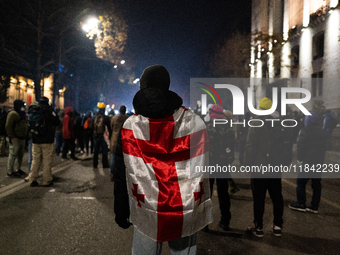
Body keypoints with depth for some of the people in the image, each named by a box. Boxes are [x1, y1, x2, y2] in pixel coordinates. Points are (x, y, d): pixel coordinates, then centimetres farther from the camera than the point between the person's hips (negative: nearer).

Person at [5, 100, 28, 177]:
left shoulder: (21, 113, 18)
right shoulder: (13, 114, -12)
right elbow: (8, 126, -17)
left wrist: (25, 135, 15)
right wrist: (12, 137, -21)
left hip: (22, 138, 9)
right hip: (15, 139, -9)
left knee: (20, 155, 15)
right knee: (13, 155, -6)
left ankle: (18, 169, 27)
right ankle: (10, 171, 1)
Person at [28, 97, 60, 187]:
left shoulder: (32, 111, 7)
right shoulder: (48, 110, -10)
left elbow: (30, 125, 14)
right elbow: (57, 122, -9)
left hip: (36, 141, 5)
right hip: (47, 141, -5)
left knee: (35, 160, 13)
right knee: (47, 161, 2)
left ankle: (32, 180, 15)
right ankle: (46, 181, 6)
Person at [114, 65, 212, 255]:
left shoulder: (130, 126, -4)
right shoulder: (195, 122, -3)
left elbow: (122, 175, 0)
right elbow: (203, 169, 0)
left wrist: (121, 212, 10)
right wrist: (205, 209, 8)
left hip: (148, 214, 0)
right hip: (187, 212, 1)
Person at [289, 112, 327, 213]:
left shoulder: (305, 131, -11)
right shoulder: (323, 133, 11)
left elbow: (300, 147, -14)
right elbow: (324, 148, 15)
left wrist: (300, 159, -4)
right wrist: (320, 158, 17)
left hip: (307, 162, -7)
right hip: (319, 162, 7)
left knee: (301, 182, 3)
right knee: (316, 184, 9)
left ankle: (301, 204, 4)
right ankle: (314, 206, 14)